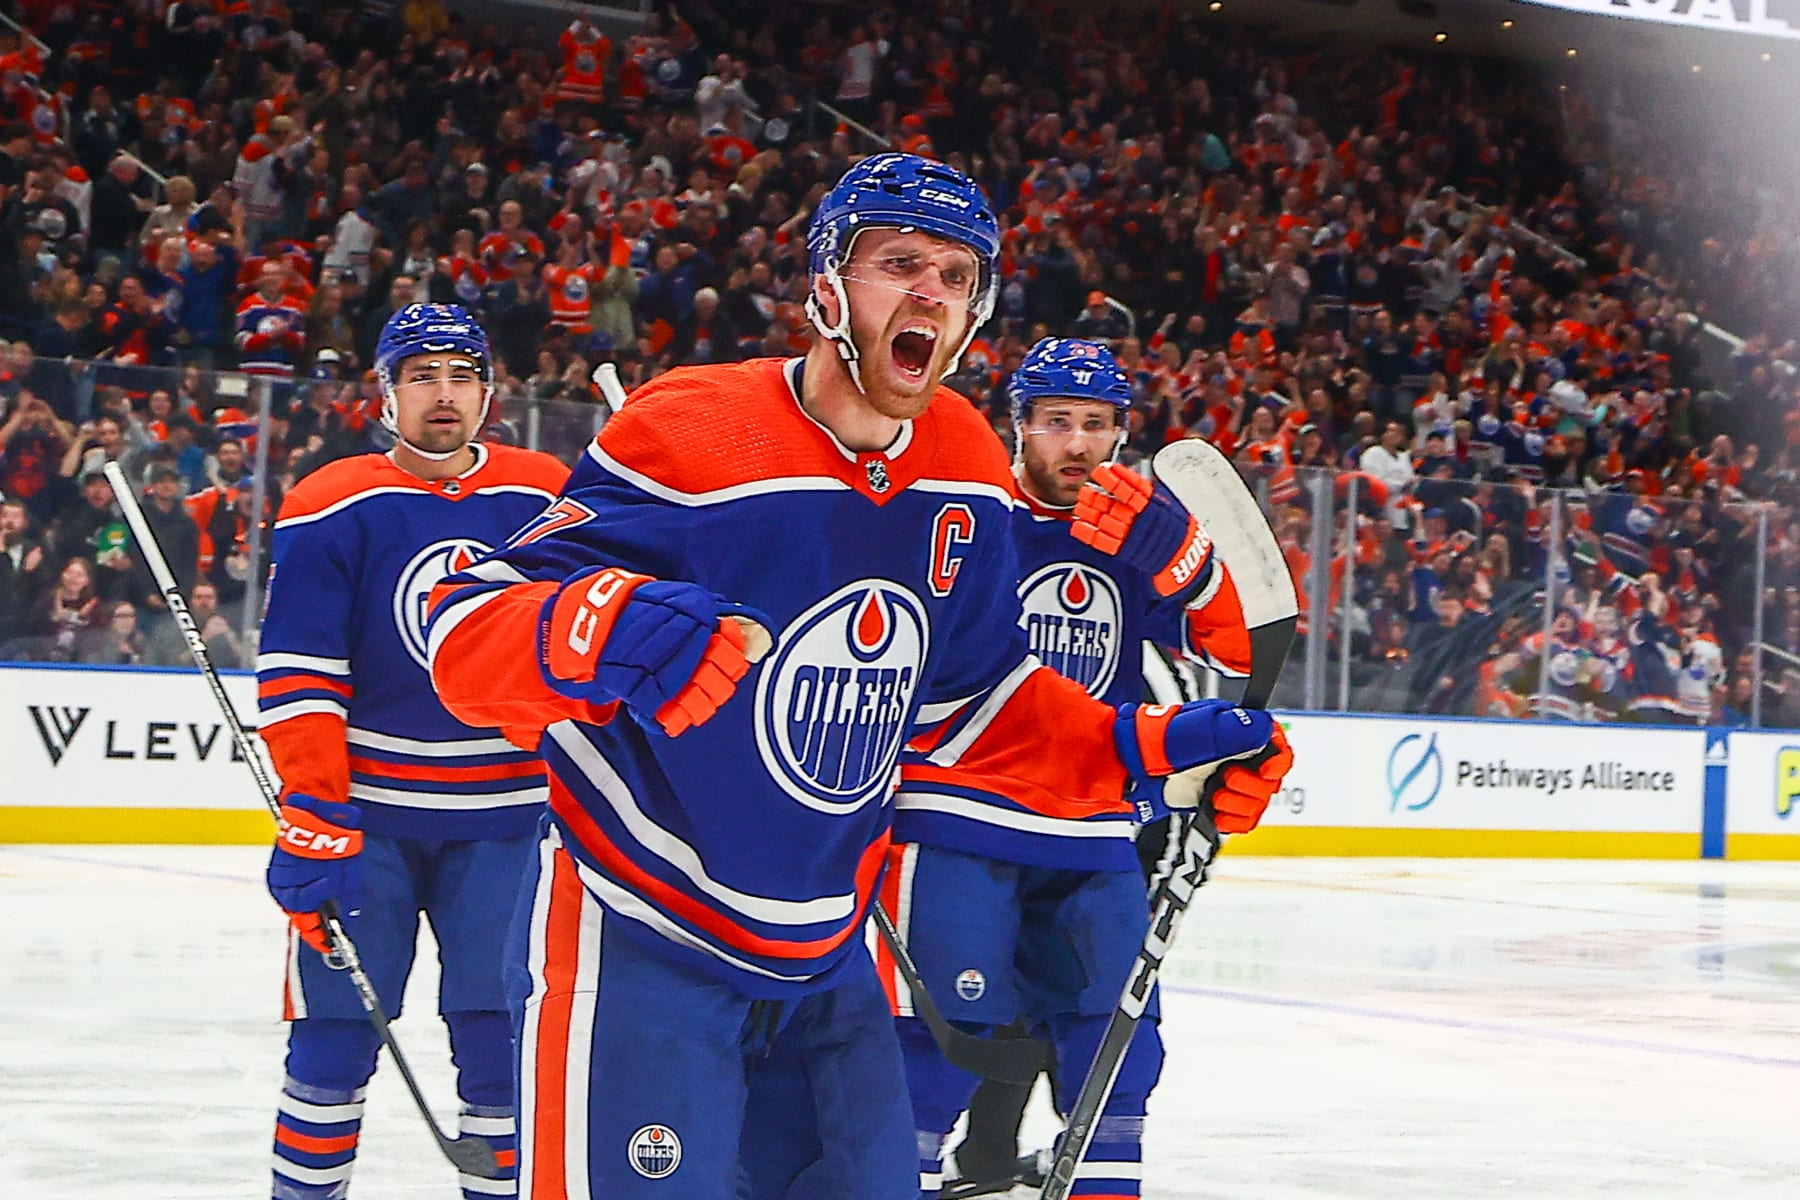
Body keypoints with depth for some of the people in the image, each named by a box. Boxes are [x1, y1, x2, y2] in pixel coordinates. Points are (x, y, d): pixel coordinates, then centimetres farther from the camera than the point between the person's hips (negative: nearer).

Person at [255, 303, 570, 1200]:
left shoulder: (545, 497, 2)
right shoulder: (328, 510, -6)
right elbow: (297, 680, -9)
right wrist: (314, 822, -15)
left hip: (503, 817, 2)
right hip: (365, 813, -2)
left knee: (501, 1037, 1)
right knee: (335, 1032, 1)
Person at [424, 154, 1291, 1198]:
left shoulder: (967, 473, 3)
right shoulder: (693, 438, -19)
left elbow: (968, 701, 17)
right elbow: (463, 631, -22)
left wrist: (1142, 751, 5)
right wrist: (590, 636, -43)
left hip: (827, 956, 7)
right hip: (639, 945, -7)